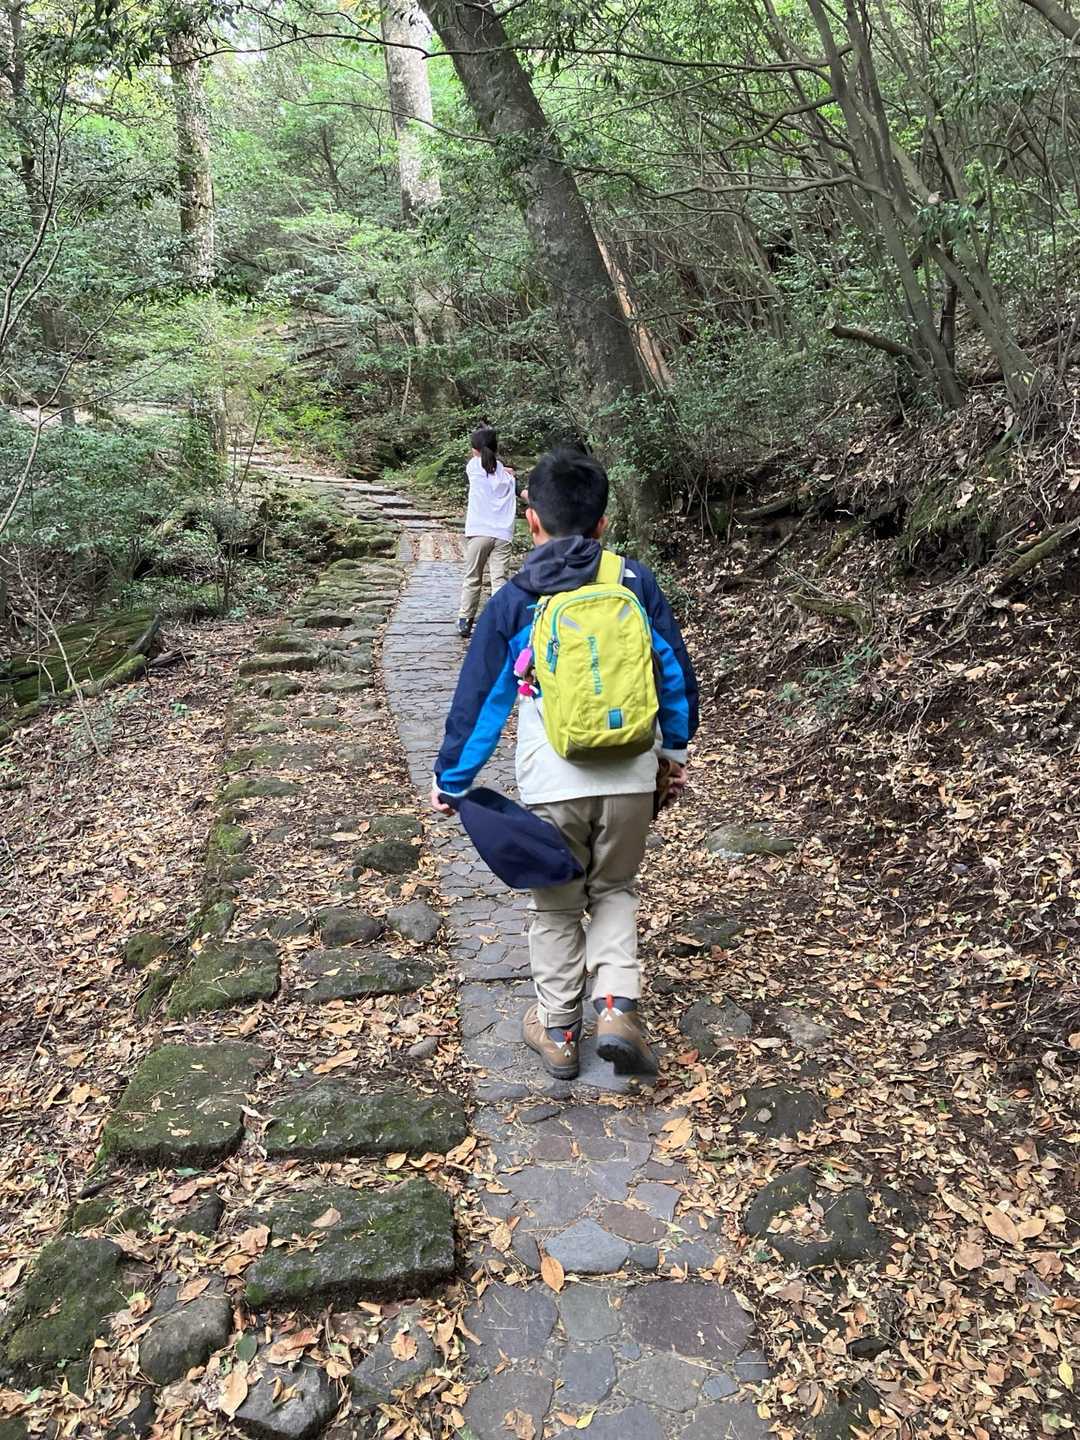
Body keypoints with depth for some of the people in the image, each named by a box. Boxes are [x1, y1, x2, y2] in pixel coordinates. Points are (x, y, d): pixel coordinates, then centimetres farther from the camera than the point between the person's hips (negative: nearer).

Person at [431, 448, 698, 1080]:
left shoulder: (514, 601, -3)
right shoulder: (636, 581, 1)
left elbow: (480, 699, 0)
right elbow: (675, 671, 8)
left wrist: (451, 781, 10)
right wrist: (676, 748, 22)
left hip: (553, 785, -1)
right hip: (631, 775, 2)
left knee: (557, 907, 18)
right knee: (615, 891, 23)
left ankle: (558, 1032, 28)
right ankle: (619, 1006, 7)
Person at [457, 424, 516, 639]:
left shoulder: (474, 466, 4)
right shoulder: (507, 473, 9)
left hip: (478, 532, -1)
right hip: (503, 534, 1)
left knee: (472, 579, 11)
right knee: (500, 581, -3)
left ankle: (465, 621, 17)